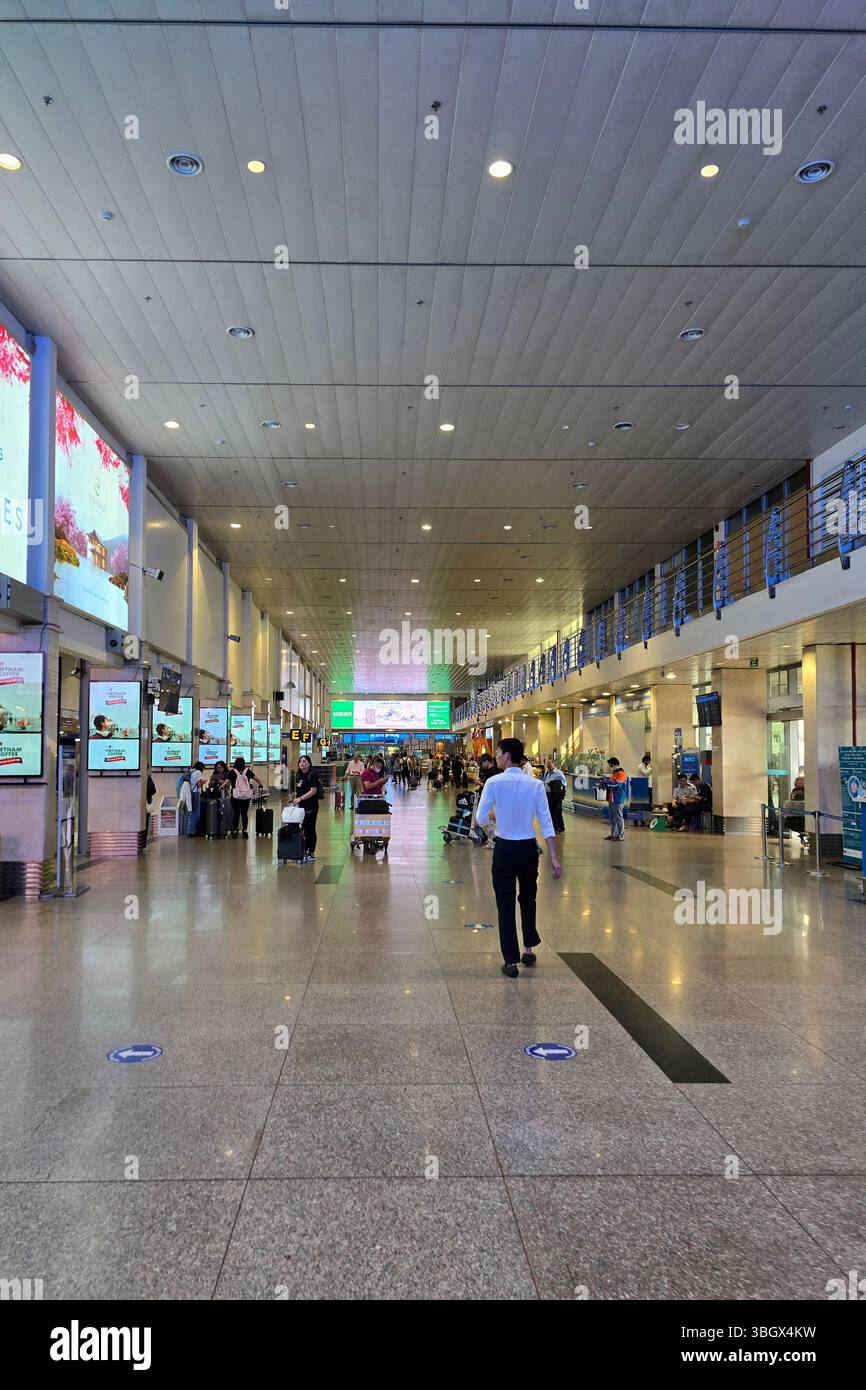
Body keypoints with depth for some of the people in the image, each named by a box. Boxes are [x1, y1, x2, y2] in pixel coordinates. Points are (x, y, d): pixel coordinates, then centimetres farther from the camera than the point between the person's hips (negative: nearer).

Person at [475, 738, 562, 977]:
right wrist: (554, 858, -5)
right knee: (528, 899, 22)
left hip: (504, 849, -3)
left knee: (506, 905, 6)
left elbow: (481, 818, -10)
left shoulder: (494, 783, -11)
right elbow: (546, 823, -6)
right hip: (528, 848, 3)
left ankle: (511, 962, 9)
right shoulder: (535, 785, -4)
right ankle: (528, 950, 34)